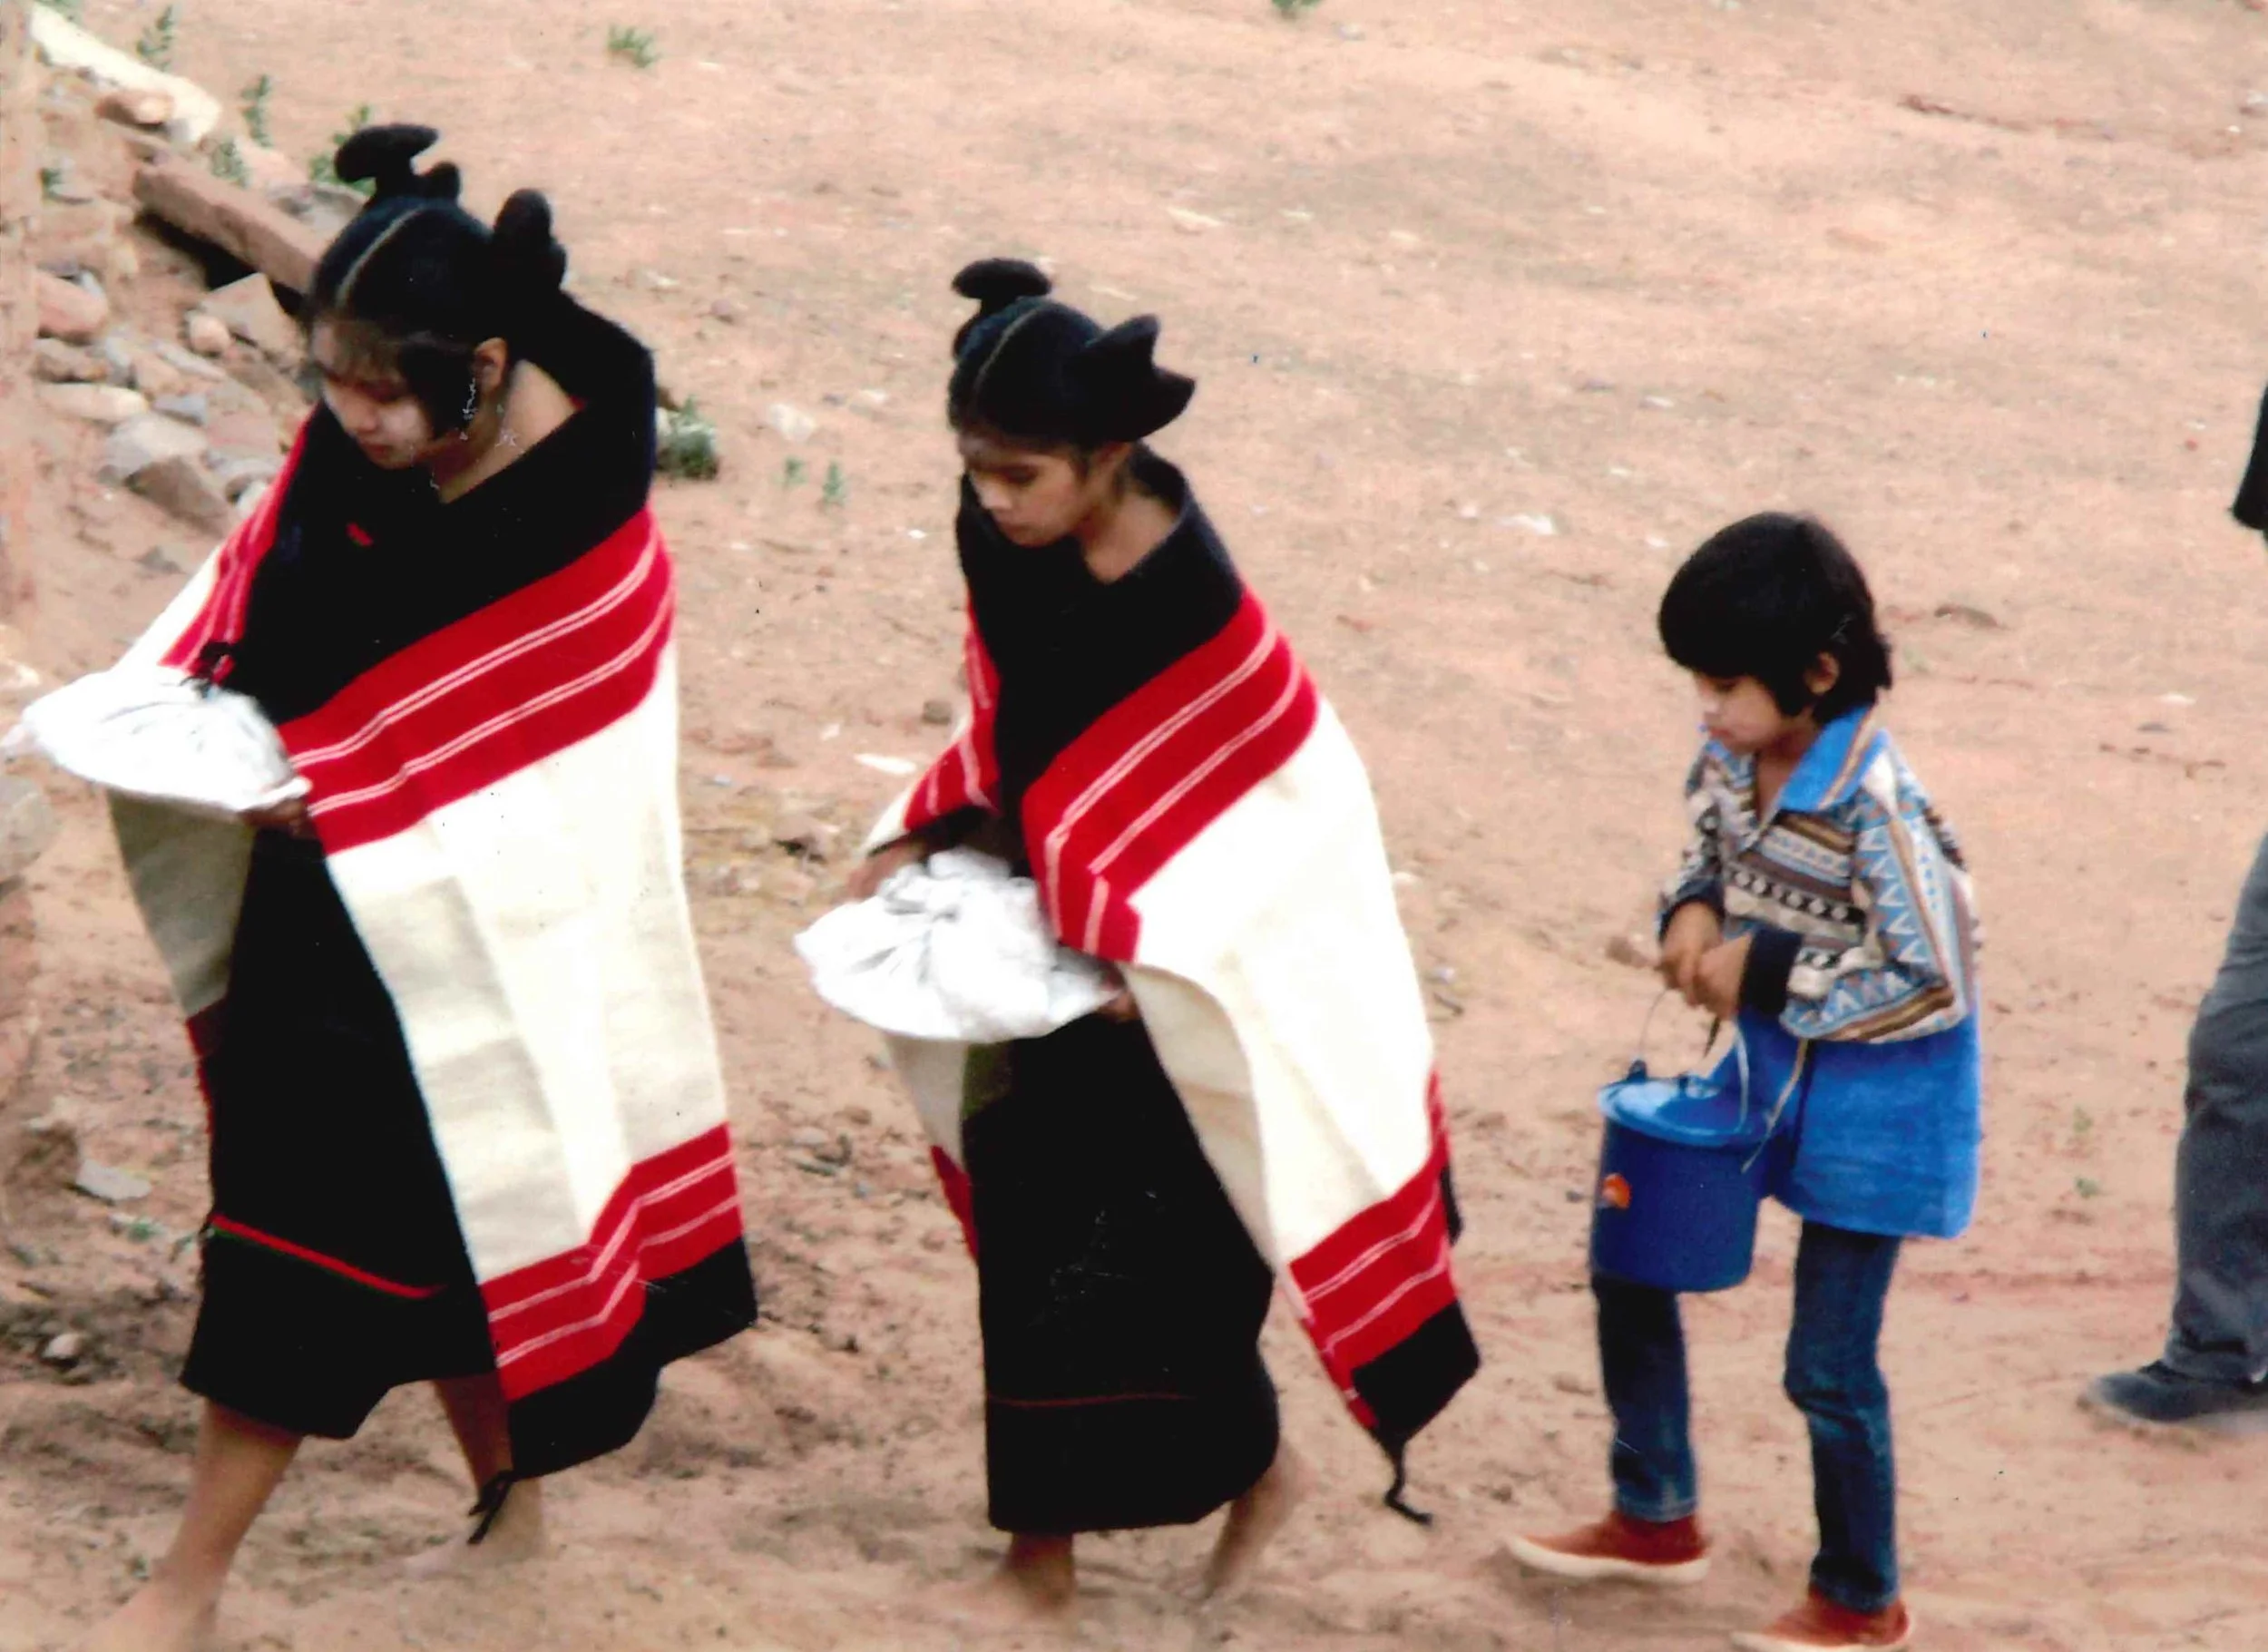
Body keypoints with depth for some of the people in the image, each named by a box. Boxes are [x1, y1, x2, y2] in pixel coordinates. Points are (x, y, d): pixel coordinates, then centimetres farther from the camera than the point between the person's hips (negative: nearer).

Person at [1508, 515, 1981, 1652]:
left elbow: (1936, 982, -26)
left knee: (1828, 1363, 1)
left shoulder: (1872, 806, -29)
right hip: (1767, 1070, 8)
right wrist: (1694, 912, -11)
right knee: (1633, 1258, 12)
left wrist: (1764, 973, -22)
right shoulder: (1732, 754, -8)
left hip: (1870, 1104, -8)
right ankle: (1656, 1521, 30)